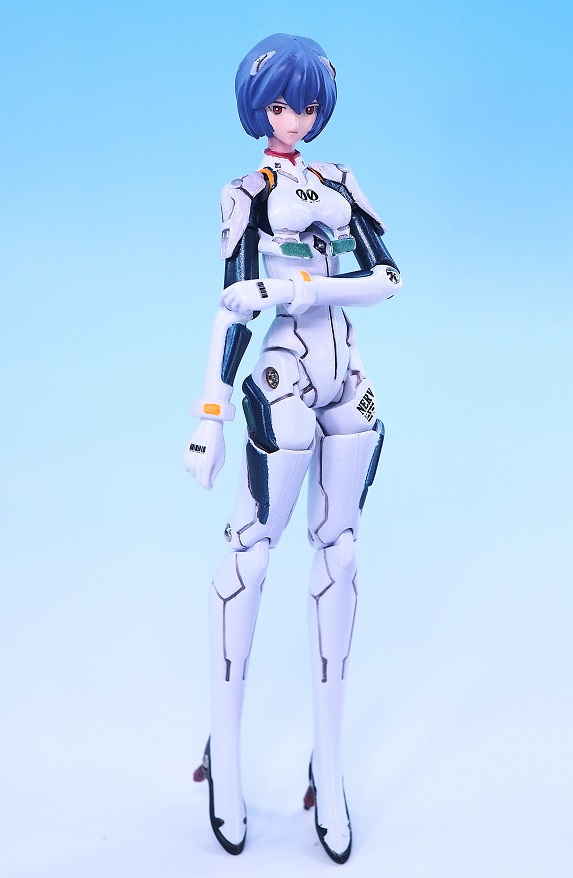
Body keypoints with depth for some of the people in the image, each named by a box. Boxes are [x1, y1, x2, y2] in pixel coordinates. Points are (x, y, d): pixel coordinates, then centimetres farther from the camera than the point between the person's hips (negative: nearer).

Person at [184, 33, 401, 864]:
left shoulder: (339, 181, 13)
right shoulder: (247, 194, 1)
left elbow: (391, 277, 3)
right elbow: (234, 308, -7)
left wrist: (311, 288, -14)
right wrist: (211, 416, -13)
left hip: (350, 386, 5)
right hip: (284, 387, -5)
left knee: (338, 552, 6)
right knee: (251, 546, -3)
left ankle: (328, 769, 15)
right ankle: (225, 755, 12)